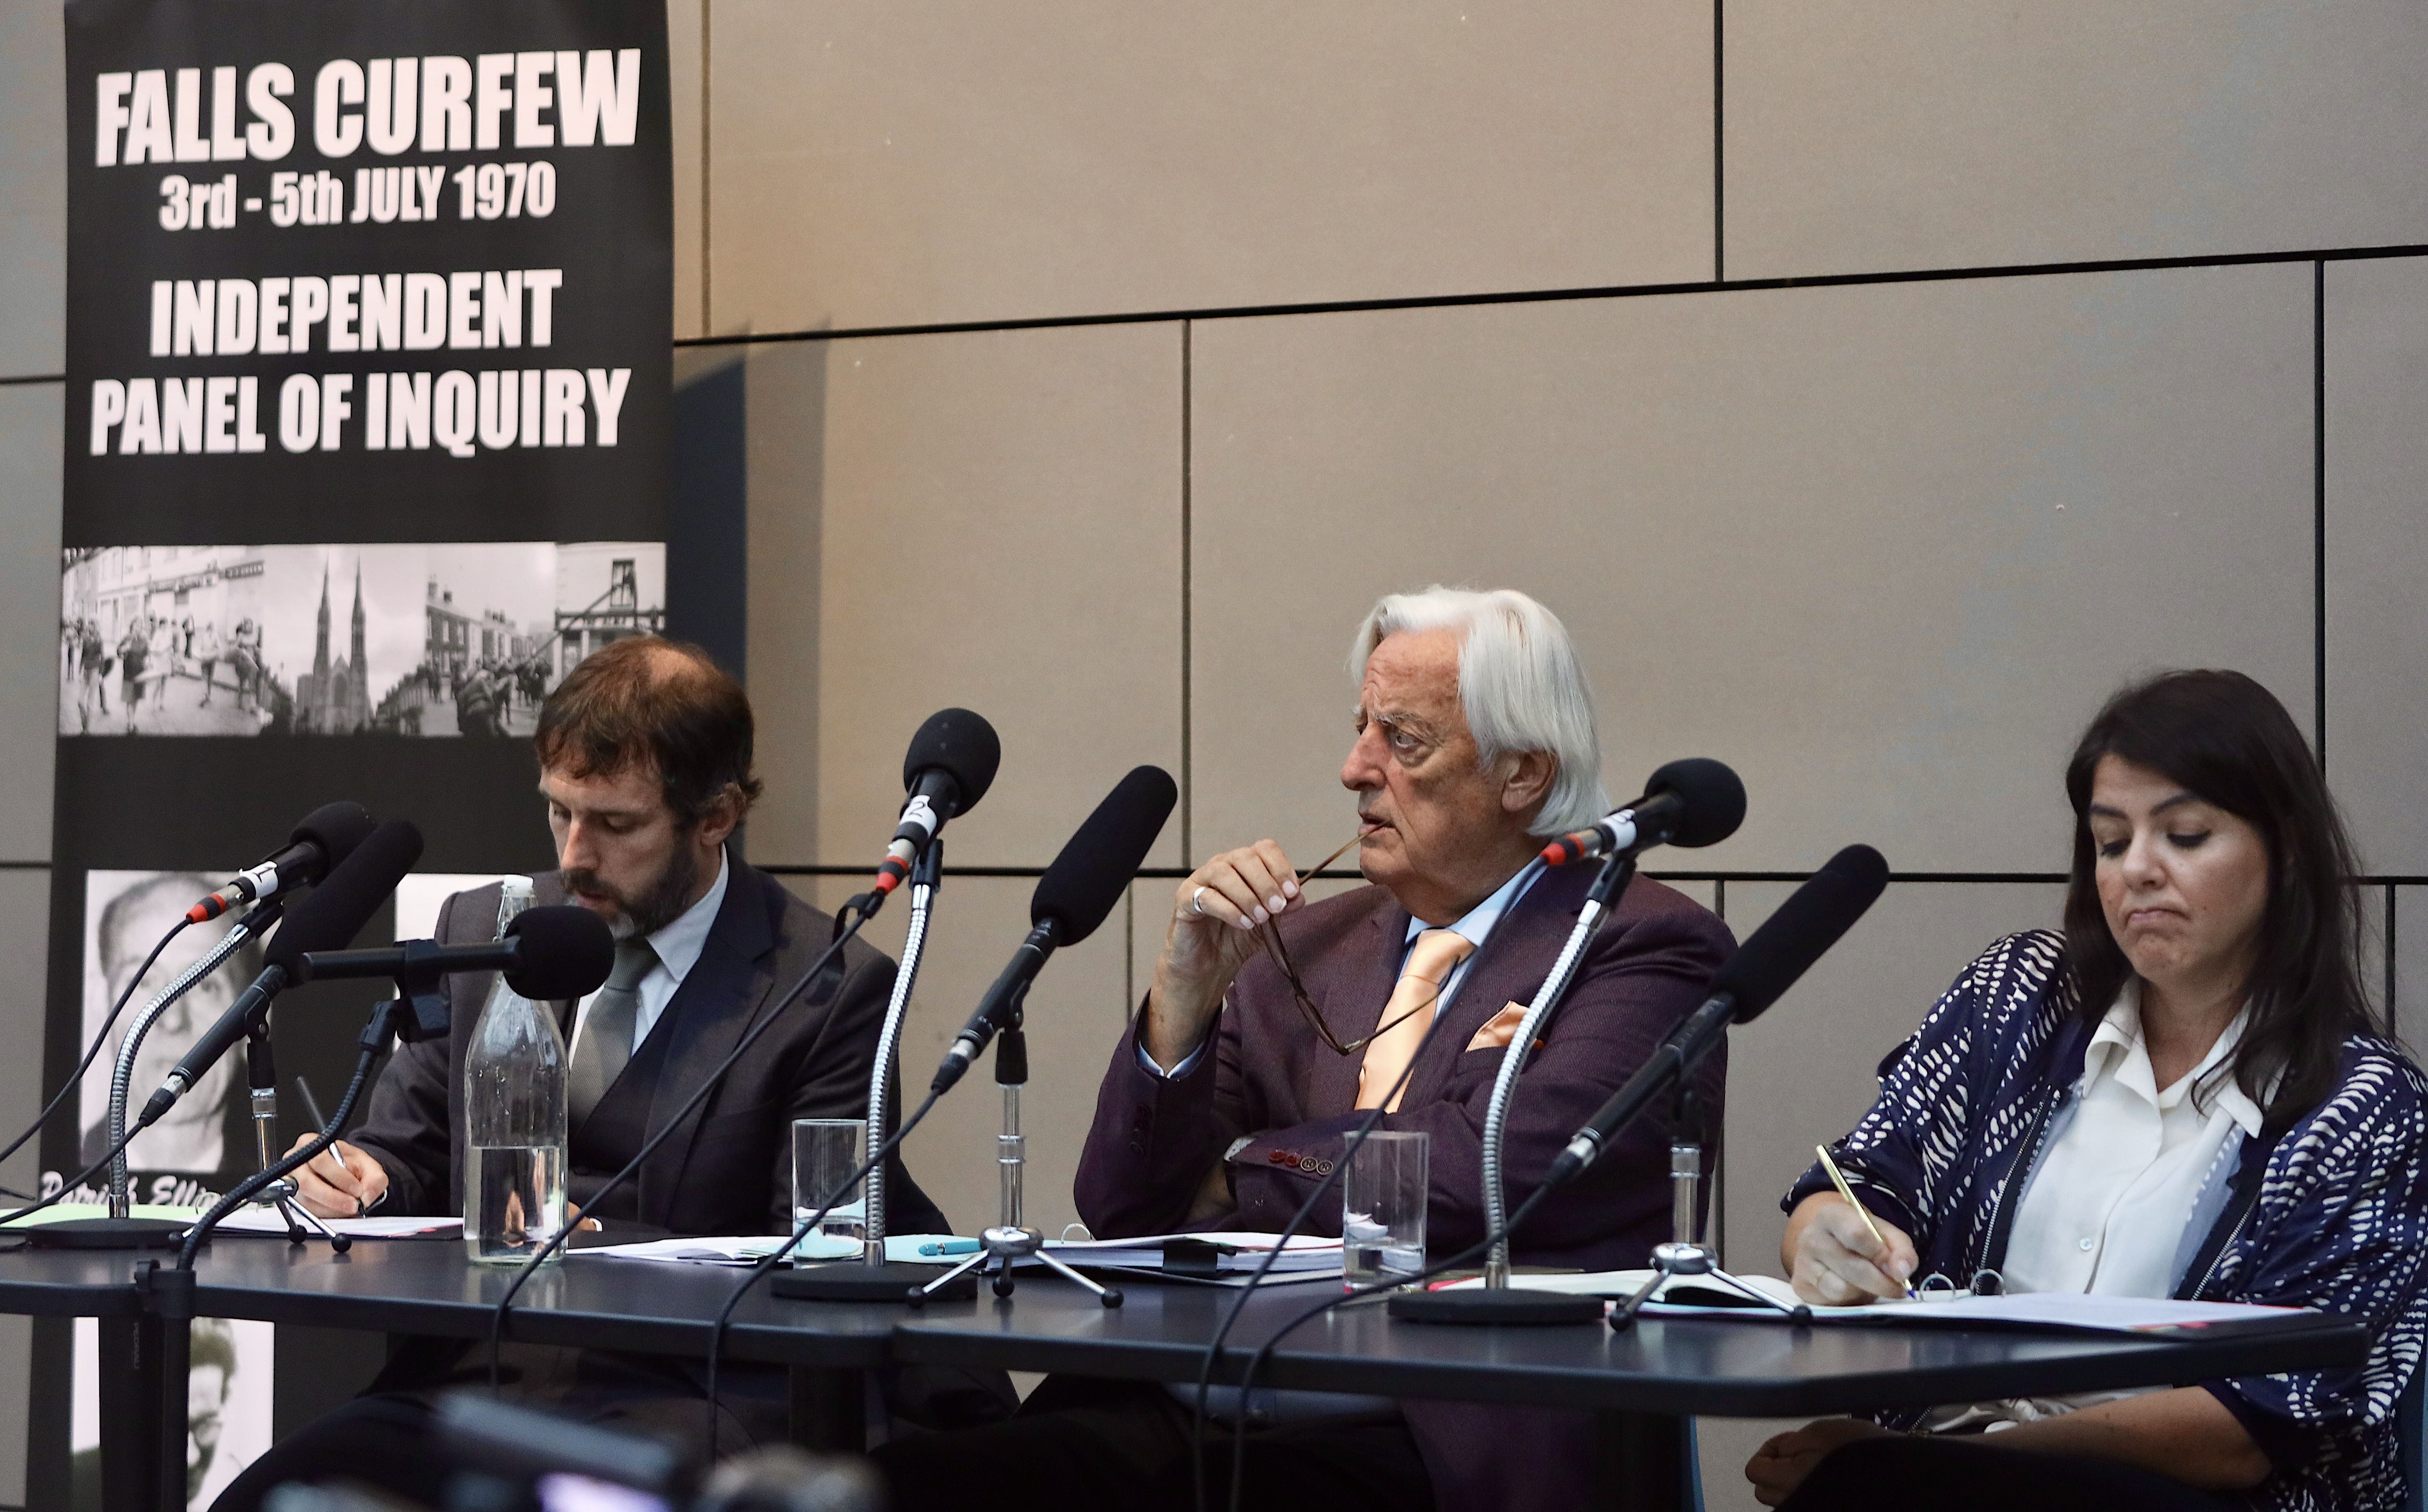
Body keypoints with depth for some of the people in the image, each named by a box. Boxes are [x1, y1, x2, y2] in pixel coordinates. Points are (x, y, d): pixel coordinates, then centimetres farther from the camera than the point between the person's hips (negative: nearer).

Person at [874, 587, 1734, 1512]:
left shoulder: (1645, 947, 4)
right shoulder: (1303, 947, 21)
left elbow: (1478, 1176, -11)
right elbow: (1124, 1216, 17)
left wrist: (1236, 1178, 5)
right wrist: (1185, 996, 1)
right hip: (1196, 1411, 5)